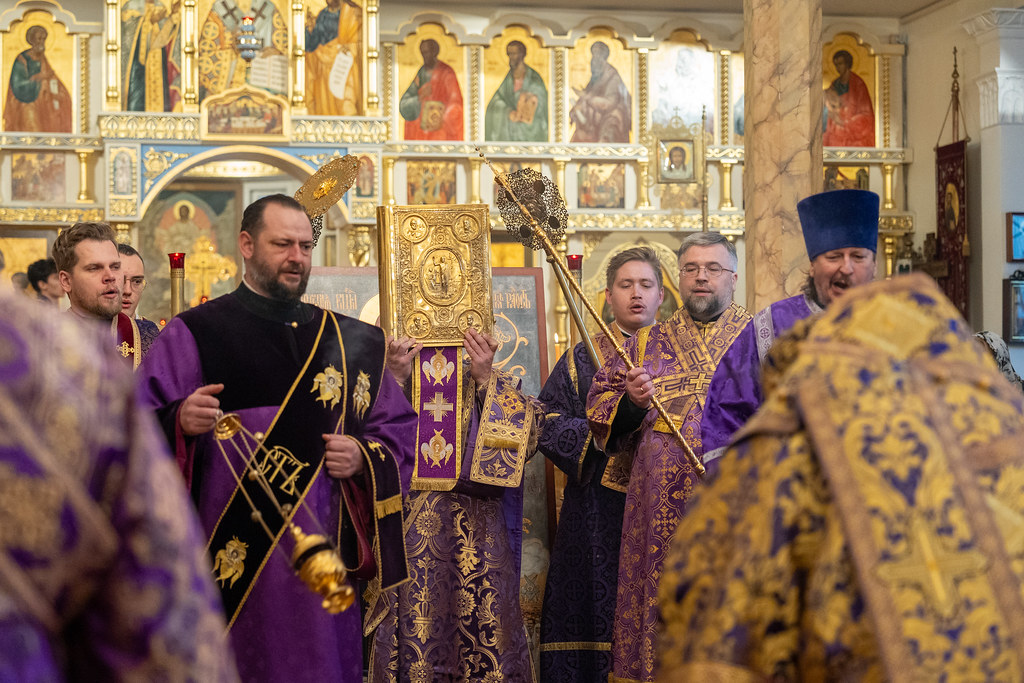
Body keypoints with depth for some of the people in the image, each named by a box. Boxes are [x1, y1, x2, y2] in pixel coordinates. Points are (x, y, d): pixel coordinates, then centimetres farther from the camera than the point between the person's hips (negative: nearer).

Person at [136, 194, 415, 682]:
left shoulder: (349, 341, 12)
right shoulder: (192, 335, 1)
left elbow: (400, 427, 16)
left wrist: (364, 458, -4)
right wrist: (180, 421, -24)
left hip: (324, 561, 3)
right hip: (232, 562, -3)